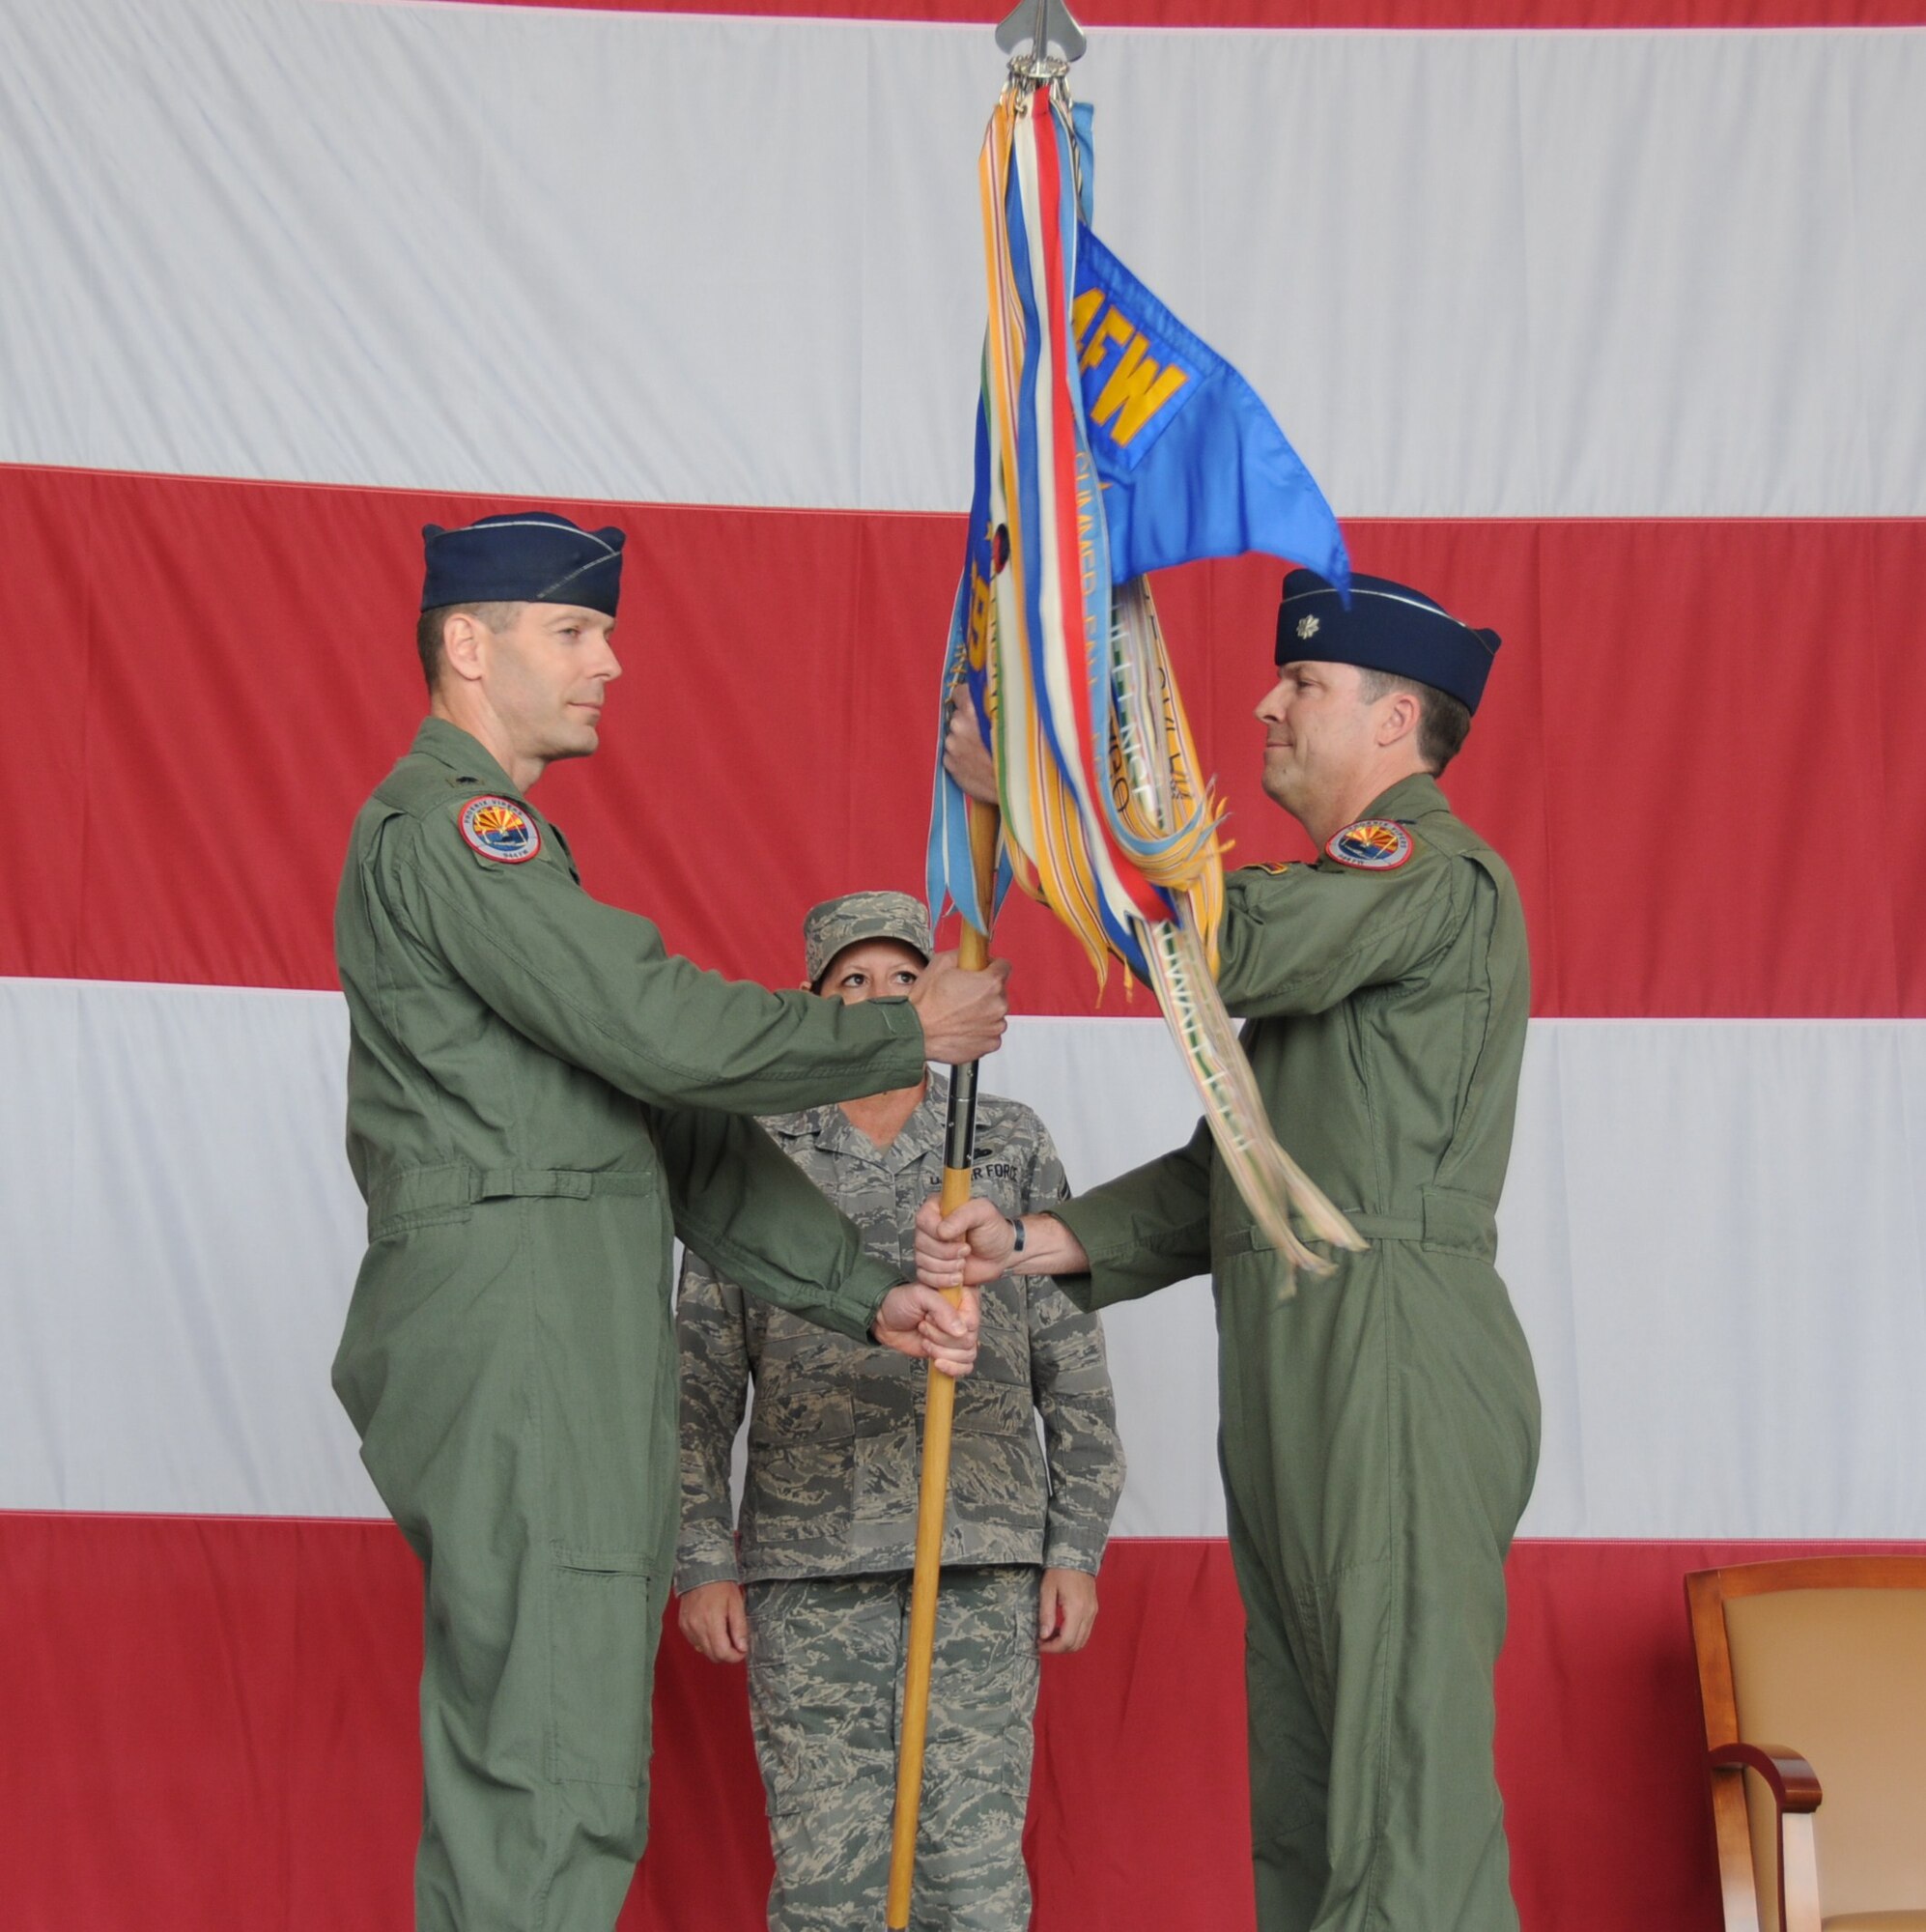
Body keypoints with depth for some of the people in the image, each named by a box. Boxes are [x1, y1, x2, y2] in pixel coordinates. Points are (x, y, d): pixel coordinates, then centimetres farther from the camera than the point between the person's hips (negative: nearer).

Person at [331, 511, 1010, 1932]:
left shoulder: (506, 846, 26)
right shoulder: (442, 826, -6)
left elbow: (680, 1124, 21)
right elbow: (666, 1031, -17)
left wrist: (864, 1297, 14)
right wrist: (905, 1036, -3)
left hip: (582, 1349, 10)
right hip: (513, 1326, -10)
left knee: (567, 1789, 9)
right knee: (548, 1791, -13)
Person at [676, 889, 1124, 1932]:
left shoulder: (1014, 1148, 8)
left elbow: (1073, 1366, 8)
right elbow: (701, 1382, 8)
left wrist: (1077, 1552, 2)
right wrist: (701, 1563, 0)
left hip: (982, 1564, 0)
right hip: (807, 1569, 0)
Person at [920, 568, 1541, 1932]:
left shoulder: (1440, 874, -7)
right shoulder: (1338, 904, 24)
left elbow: (1219, 943, -25)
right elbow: (1223, 1177, 20)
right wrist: (1030, 1245, 7)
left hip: (1397, 1366, -10)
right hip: (1297, 1383, 10)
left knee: (1408, 1786, -11)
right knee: (1303, 1804, 12)